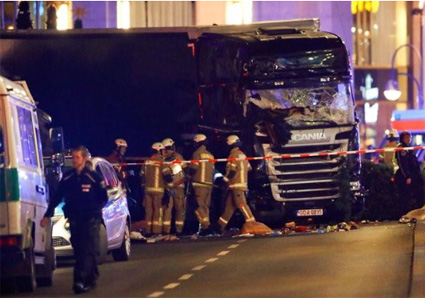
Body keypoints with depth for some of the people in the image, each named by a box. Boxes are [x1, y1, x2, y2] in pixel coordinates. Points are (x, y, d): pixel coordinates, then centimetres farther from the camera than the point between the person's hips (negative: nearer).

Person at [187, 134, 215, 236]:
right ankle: (206, 226, 10)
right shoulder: (210, 155, 13)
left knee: (199, 206, -8)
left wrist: (188, 175, 8)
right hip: (209, 184, 7)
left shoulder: (197, 153, -6)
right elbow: (212, 171, 15)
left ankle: (205, 226, -18)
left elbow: (193, 168, -11)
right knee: (205, 206, 12)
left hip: (199, 183, -7)